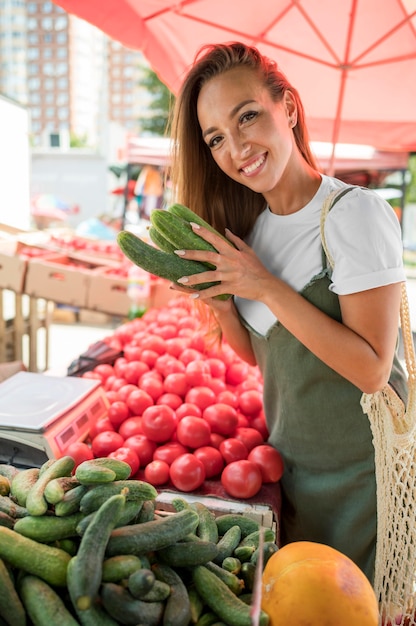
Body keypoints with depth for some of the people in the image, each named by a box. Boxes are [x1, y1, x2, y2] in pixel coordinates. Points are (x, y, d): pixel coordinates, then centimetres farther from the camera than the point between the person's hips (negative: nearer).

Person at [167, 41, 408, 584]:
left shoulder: (356, 213, -20)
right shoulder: (250, 226, 0)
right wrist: (219, 302, -14)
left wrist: (265, 286, -26)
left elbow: (372, 370, -24)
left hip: (358, 471, -6)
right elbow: (260, 354, 5)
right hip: (289, 461, 6)